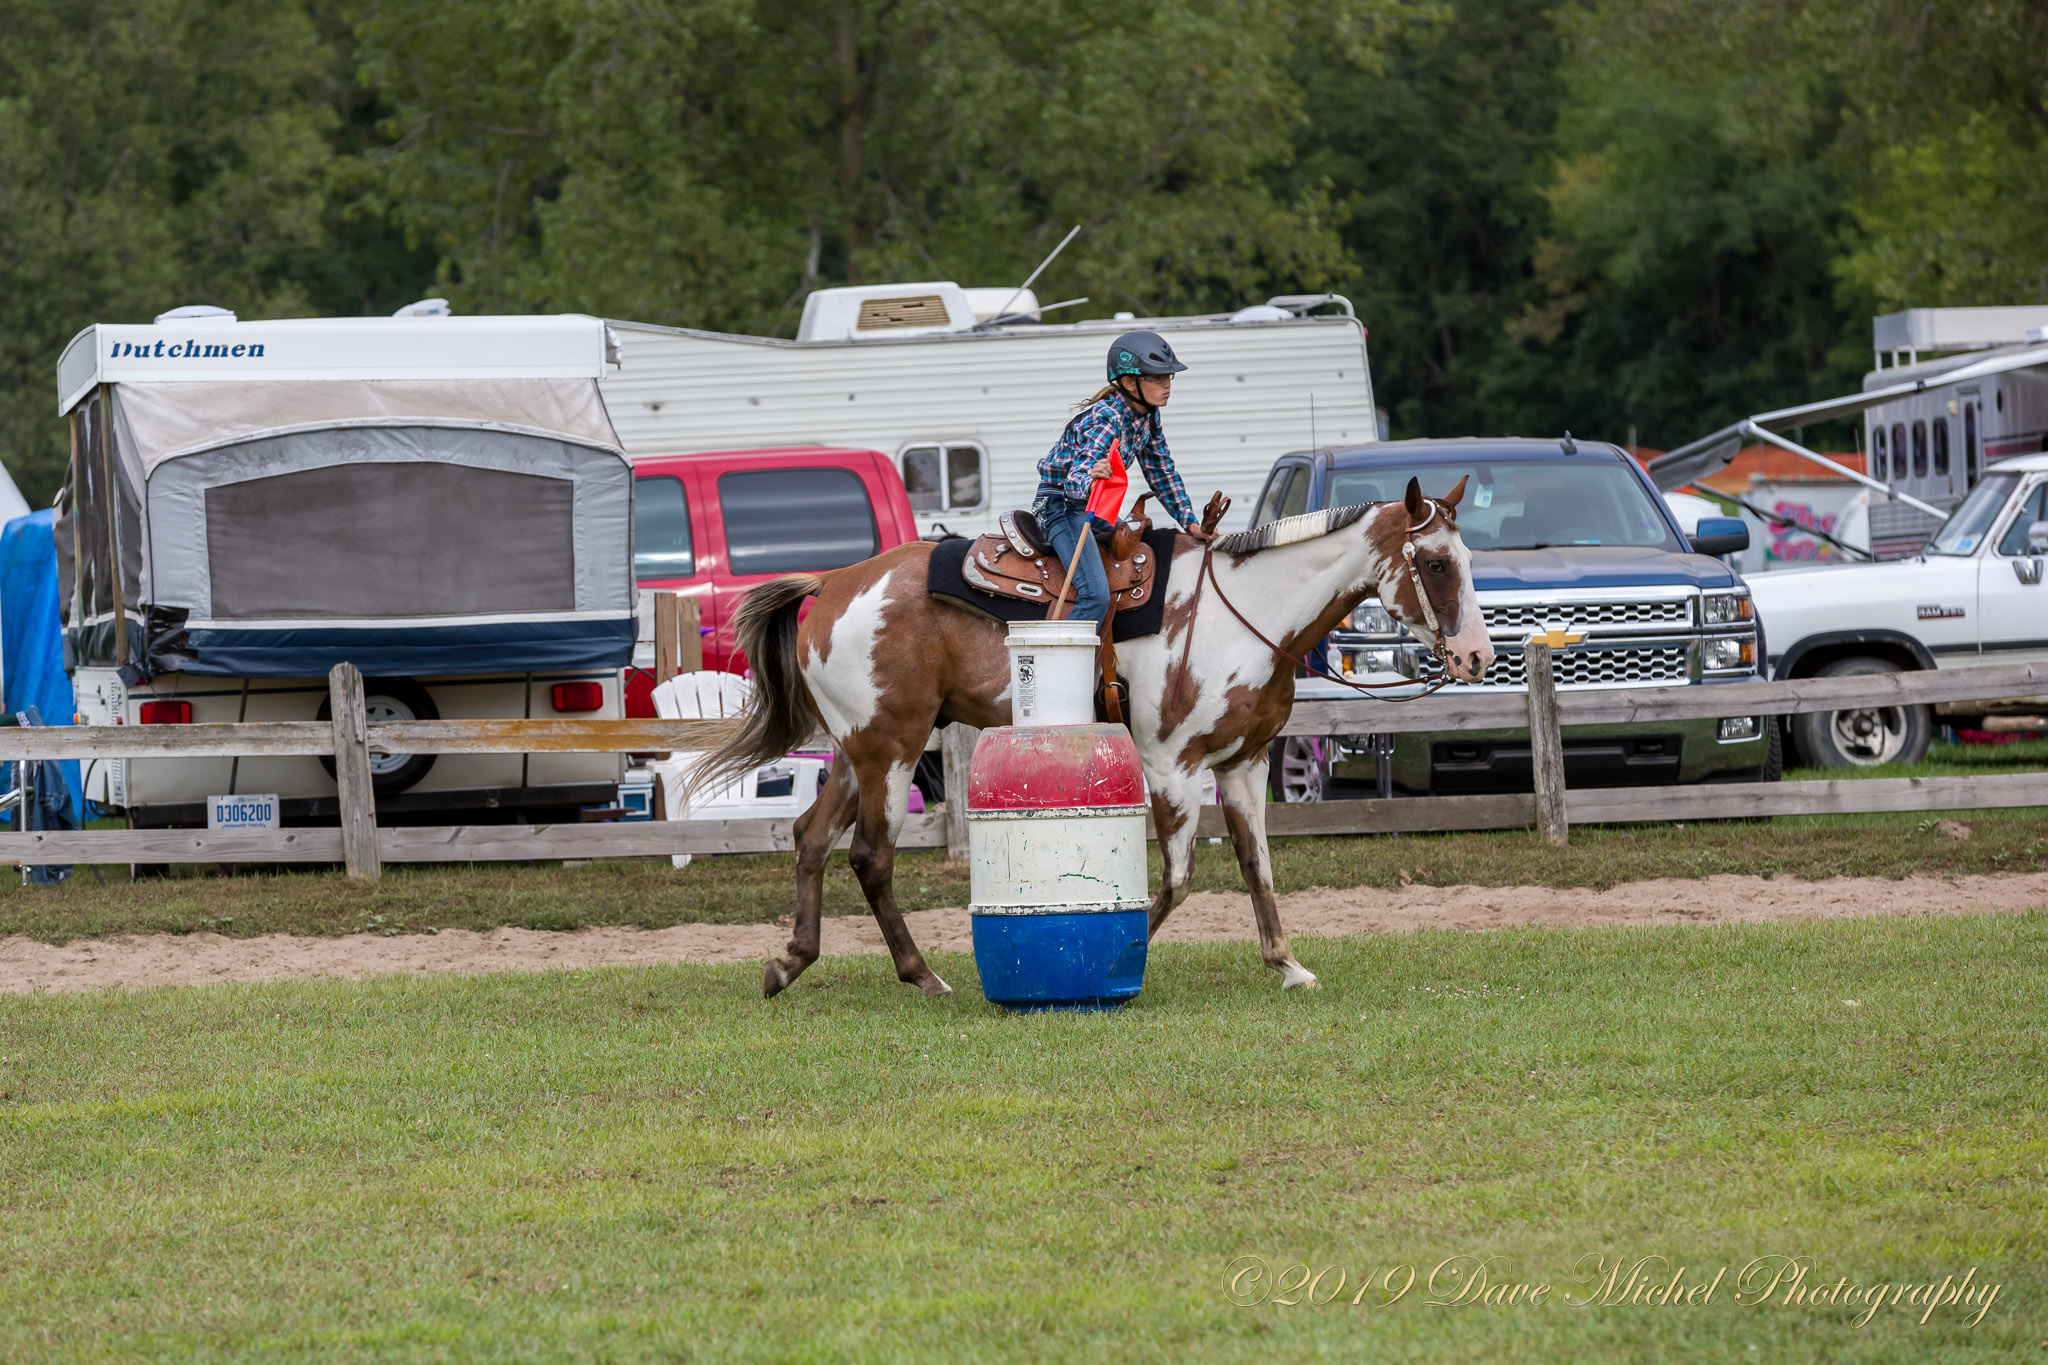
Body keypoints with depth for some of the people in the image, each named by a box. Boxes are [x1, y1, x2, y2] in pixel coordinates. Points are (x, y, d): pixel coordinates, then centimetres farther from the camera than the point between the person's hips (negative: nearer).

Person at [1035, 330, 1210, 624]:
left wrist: (1190, 522, 3)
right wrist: (1091, 480, -62)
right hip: (1061, 504, -9)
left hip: (1094, 505, 9)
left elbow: (1162, 473, 10)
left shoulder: (1148, 415, -1)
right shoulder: (1106, 420, -28)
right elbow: (1074, 481, -38)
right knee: (1096, 596, -26)